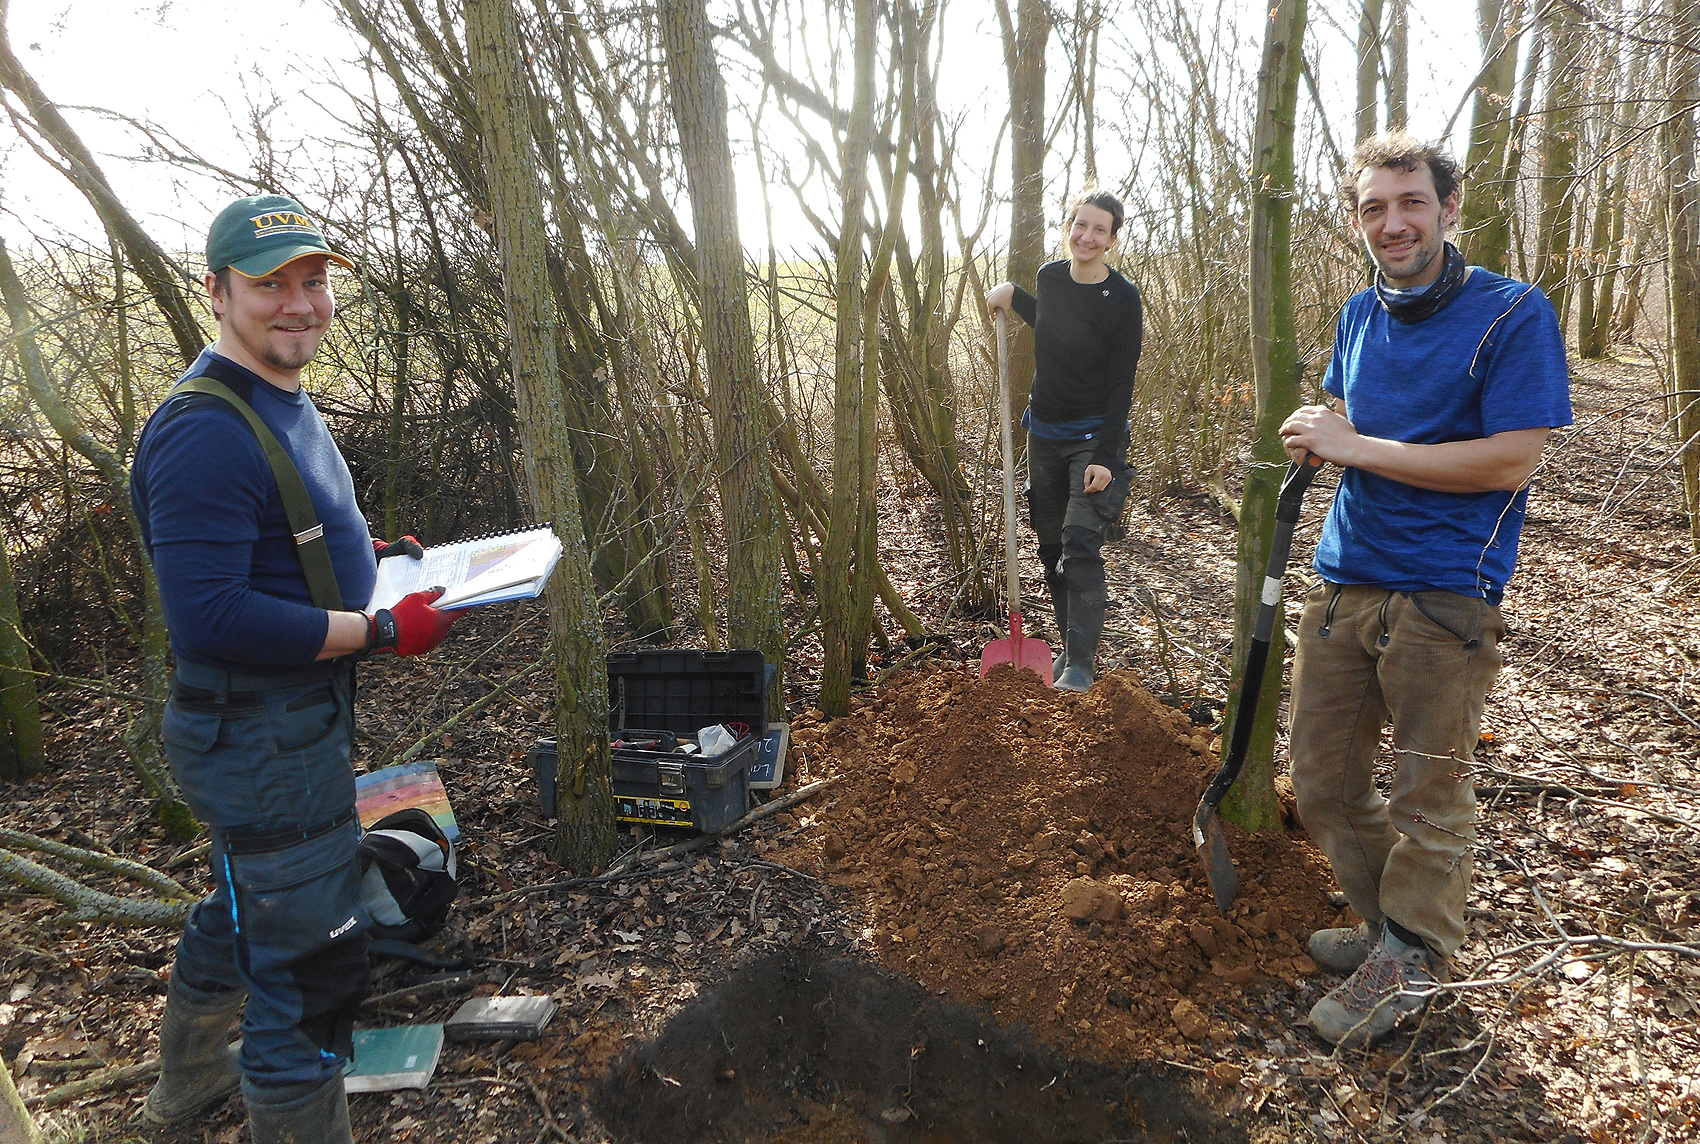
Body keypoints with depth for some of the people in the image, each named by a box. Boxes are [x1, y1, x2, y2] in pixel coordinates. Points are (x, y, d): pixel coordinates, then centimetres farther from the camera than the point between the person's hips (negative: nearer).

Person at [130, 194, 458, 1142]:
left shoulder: (281, 403, 9)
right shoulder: (208, 431, -24)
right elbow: (209, 620, -29)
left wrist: (363, 551, 8)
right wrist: (380, 630, -24)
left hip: (296, 718, 11)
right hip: (264, 735, -11)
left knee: (246, 906, 30)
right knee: (311, 957, 0)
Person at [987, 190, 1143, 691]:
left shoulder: (1123, 298, -12)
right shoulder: (1050, 276, 3)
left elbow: (1121, 384, -13)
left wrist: (1105, 457, -20)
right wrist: (1012, 297, 13)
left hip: (1095, 437, -6)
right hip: (1044, 433, 6)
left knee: (1080, 544, -16)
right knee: (1052, 546, 10)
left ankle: (1081, 663, -9)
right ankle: (1072, 644, 25)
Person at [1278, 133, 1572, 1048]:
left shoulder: (1513, 314, -10)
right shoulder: (1360, 314, 10)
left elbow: (1510, 463, -17)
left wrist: (1355, 448, -17)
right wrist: (1318, 435, 0)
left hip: (1445, 594, -6)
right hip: (1345, 582, 7)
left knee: (1426, 793, 6)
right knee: (1322, 780, 12)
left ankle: (1409, 962, 25)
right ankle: (1389, 920, 34)